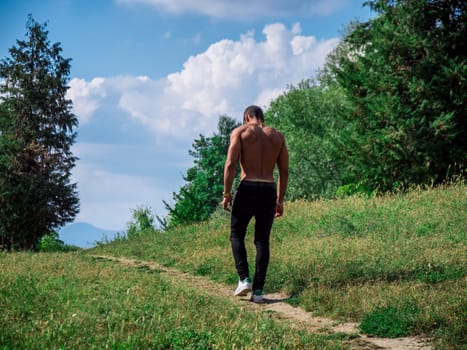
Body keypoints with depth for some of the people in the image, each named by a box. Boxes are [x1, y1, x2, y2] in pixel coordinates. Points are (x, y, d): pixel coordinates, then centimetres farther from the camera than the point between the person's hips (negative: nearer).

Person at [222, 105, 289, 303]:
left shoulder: (240, 132, 4)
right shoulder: (278, 136, 15)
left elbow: (230, 164, -7)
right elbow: (284, 171, 11)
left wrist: (226, 194, -3)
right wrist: (280, 200, 15)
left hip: (247, 189, -3)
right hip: (269, 191, 3)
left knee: (237, 234, 12)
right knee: (262, 240, 7)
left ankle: (244, 279, -4)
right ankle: (258, 290, 2)